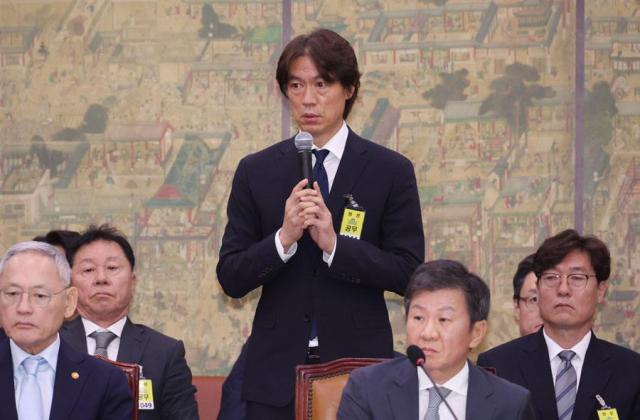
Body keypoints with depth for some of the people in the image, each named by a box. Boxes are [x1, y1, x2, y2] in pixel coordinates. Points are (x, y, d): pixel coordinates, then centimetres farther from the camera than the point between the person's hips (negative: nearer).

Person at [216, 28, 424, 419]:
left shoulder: (391, 171, 2)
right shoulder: (256, 171, 7)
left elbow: (408, 273, -4)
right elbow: (231, 278, 2)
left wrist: (334, 243, -16)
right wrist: (284, 238, -14)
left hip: (358, 363, -1)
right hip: (277, 370, 1)